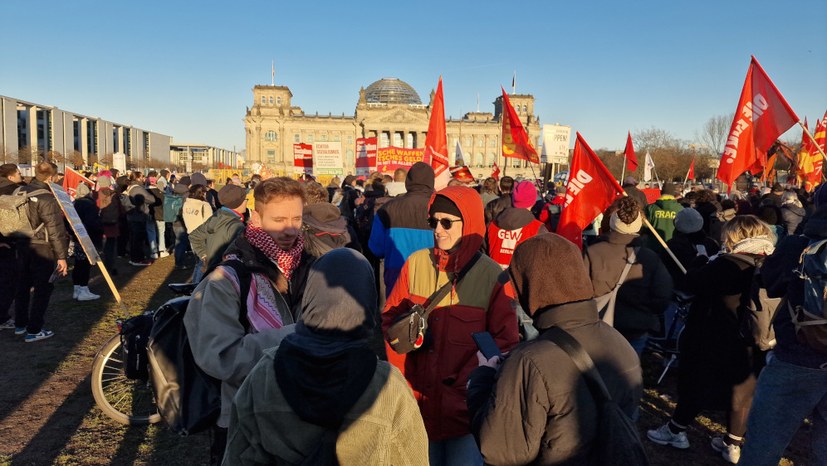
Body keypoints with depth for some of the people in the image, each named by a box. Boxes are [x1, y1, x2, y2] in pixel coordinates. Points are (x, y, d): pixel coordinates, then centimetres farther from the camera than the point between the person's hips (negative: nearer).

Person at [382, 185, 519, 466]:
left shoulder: (490, 275, -10)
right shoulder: (416, 263, -3)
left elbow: (504, 342, -6)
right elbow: (389, 319, 3)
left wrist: (474, 385, -14)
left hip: (466, 405, -2)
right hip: (420, 399, 2)